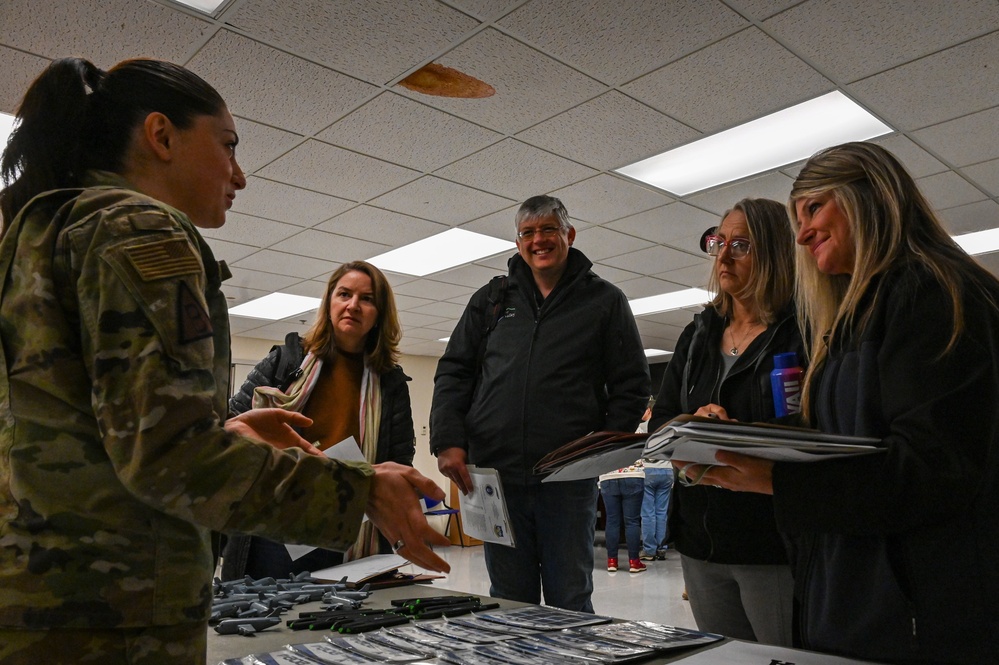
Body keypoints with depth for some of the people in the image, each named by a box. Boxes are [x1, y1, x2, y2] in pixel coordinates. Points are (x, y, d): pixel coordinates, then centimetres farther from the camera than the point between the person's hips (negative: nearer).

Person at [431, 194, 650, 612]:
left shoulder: (604, 301, 7)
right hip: (494, 475, 2)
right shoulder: (491, 299, 13)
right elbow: (453, 373, 11)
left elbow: (632, 384, 5)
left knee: (570, 605, 8)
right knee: (509, 604, 13)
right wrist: (448, 441, -3)